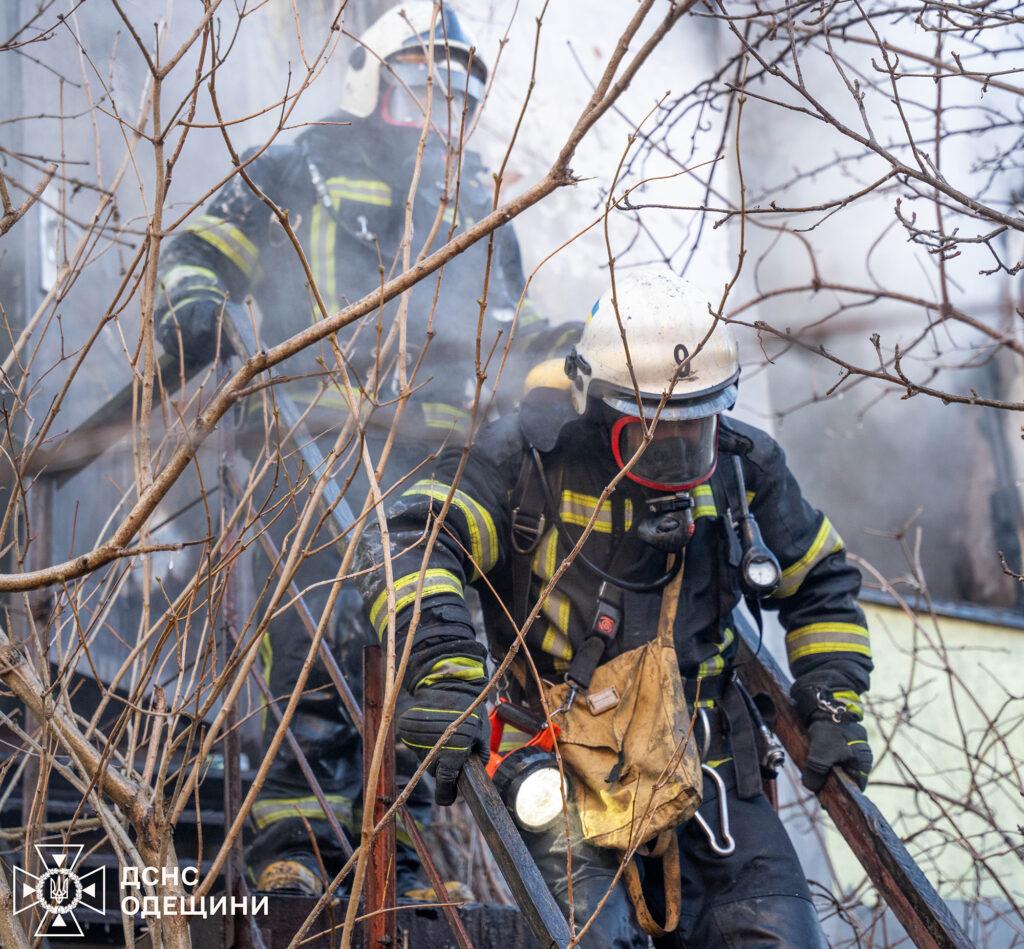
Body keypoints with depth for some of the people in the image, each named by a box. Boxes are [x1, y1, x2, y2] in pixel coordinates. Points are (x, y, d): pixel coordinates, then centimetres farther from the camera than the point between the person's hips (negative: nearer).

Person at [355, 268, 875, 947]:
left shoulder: (743, 466, 4)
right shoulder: (532, 455, -10)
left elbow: (820, 585, 19)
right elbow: (410, 544, -21)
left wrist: (836, 707, 9)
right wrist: (447, 675, -35)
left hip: (702, 750, 4)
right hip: (562, 753, -4)